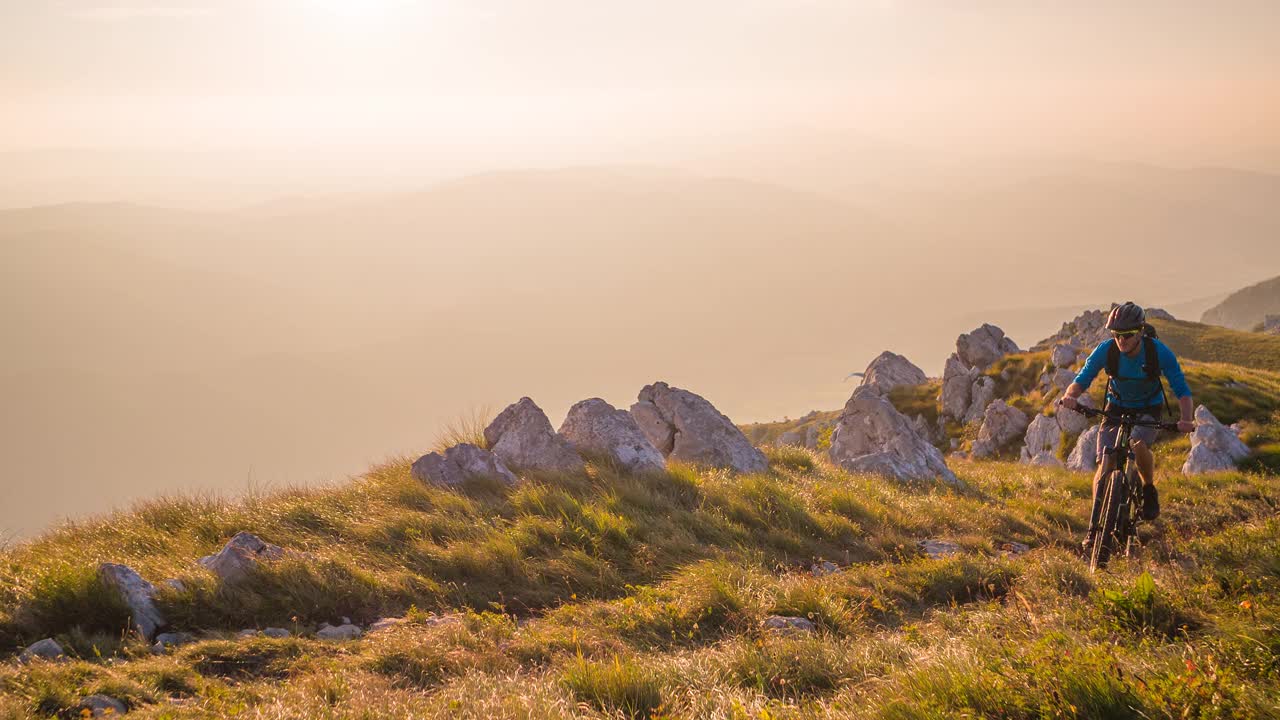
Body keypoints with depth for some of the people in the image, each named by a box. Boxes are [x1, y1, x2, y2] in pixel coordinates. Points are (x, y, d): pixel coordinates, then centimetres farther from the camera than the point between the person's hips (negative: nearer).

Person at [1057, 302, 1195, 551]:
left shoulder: (1159, 351, -26)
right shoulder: (1106, 350, -22)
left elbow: (1181, 390, -22)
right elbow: (1082, 379, -18)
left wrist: (1186, 419, -40)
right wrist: (1070, 395, -42)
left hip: (1148, 410, -2)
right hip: (1117, 407, 2)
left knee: (1138, 444, -34)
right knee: (1105, 465, -13)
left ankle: (1149, 489, -6)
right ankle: (1095, 526, -4)